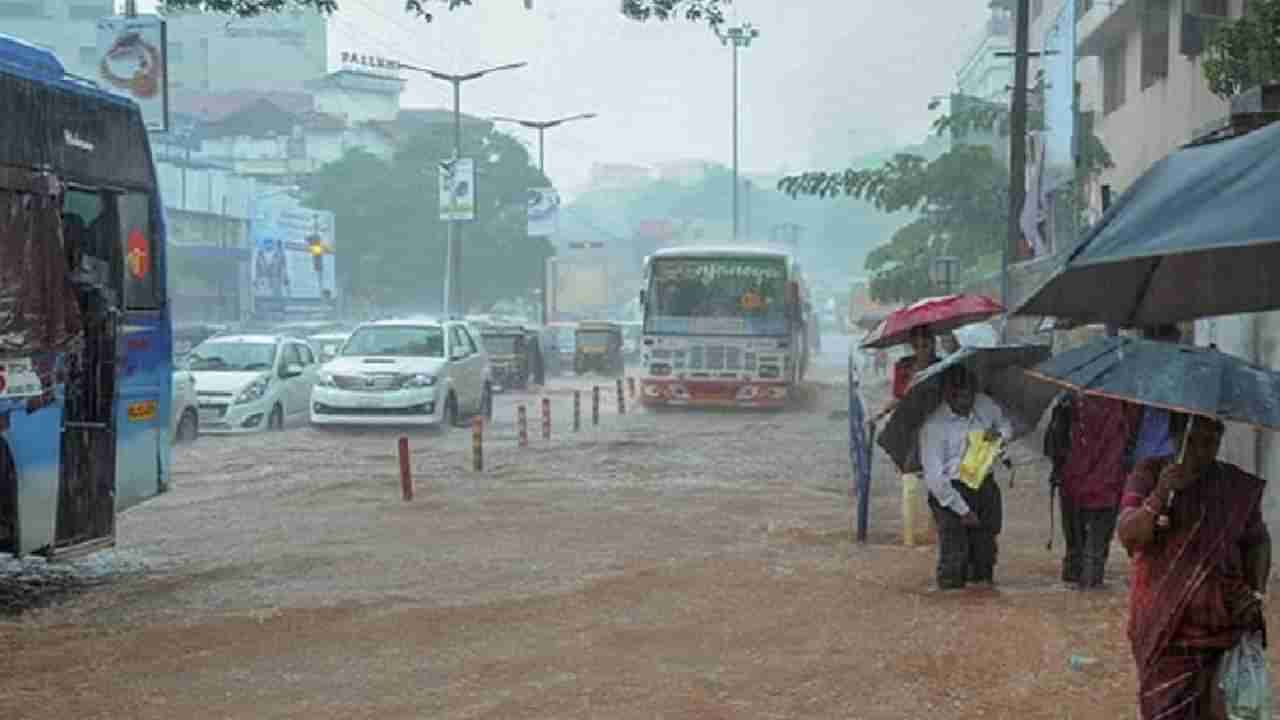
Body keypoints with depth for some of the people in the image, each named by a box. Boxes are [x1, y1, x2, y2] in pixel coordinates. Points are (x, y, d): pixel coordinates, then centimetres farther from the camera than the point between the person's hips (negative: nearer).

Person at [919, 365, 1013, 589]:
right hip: (951, 493, -5)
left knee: (985, 549, 12)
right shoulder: (934, 426, -15)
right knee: (954, 553, -7)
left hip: (986, 488, 5)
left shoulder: (984, 405, 2)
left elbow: (1007, 423, 23)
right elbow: (934, 477, -17)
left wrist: (1000, 433, -3)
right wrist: (963, 510, -16)